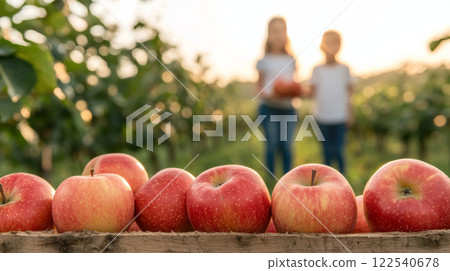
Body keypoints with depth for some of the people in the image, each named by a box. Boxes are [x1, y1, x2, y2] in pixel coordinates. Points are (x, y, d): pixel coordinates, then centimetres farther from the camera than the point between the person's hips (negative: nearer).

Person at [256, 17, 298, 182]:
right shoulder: (264, 60, 1)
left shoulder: (291, 60, 9)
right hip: (269, 106, -2)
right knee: (272, 145, -2)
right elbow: (259, 86, 3)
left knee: (286, 145, 0)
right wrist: (269, 95, -16)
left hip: (287, 107, 2)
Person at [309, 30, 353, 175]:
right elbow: (313, 91, 4)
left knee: (338, 151, -5)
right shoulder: (317, 70, 6)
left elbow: (349, 90, 7)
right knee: (327, 151, 7)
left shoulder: (344, 69, 4)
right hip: (322, 117, 1)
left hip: (340, 116, -1)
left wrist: (349, 113, 3)